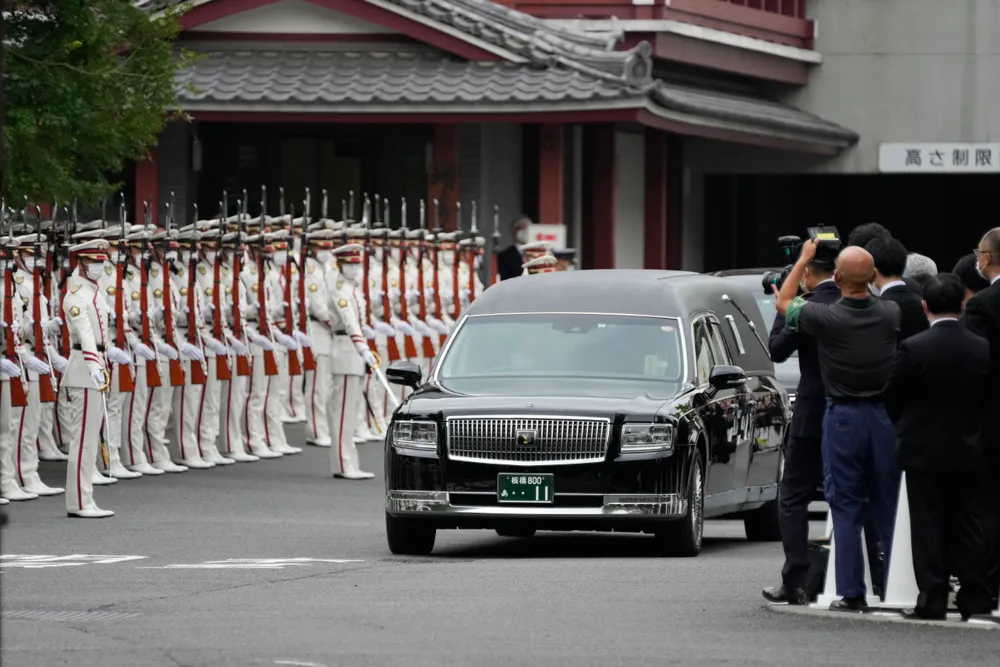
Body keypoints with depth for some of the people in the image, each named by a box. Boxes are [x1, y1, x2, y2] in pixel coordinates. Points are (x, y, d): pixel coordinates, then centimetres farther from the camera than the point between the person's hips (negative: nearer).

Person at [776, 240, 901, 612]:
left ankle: (851, 593, -1)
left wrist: (804, 259, 17)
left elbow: (783, 302, 7)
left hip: (842, 417, -2)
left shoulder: (825, 318, -14)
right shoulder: (890, 315, -6)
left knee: (846, 509, 2)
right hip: (883, 416, 2)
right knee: (889, 506, 9)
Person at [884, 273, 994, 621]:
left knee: (928, 528, 2)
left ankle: (932, 601, 0)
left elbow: (892, 399, -6)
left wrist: (906, 427, 13)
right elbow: (988, 399, 4)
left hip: (924, 451, -3)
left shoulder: (912, 349, -15)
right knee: (967, 525, 10)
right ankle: (974, 599, 11)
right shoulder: (982, 350, -4)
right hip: (967, 452, 3)